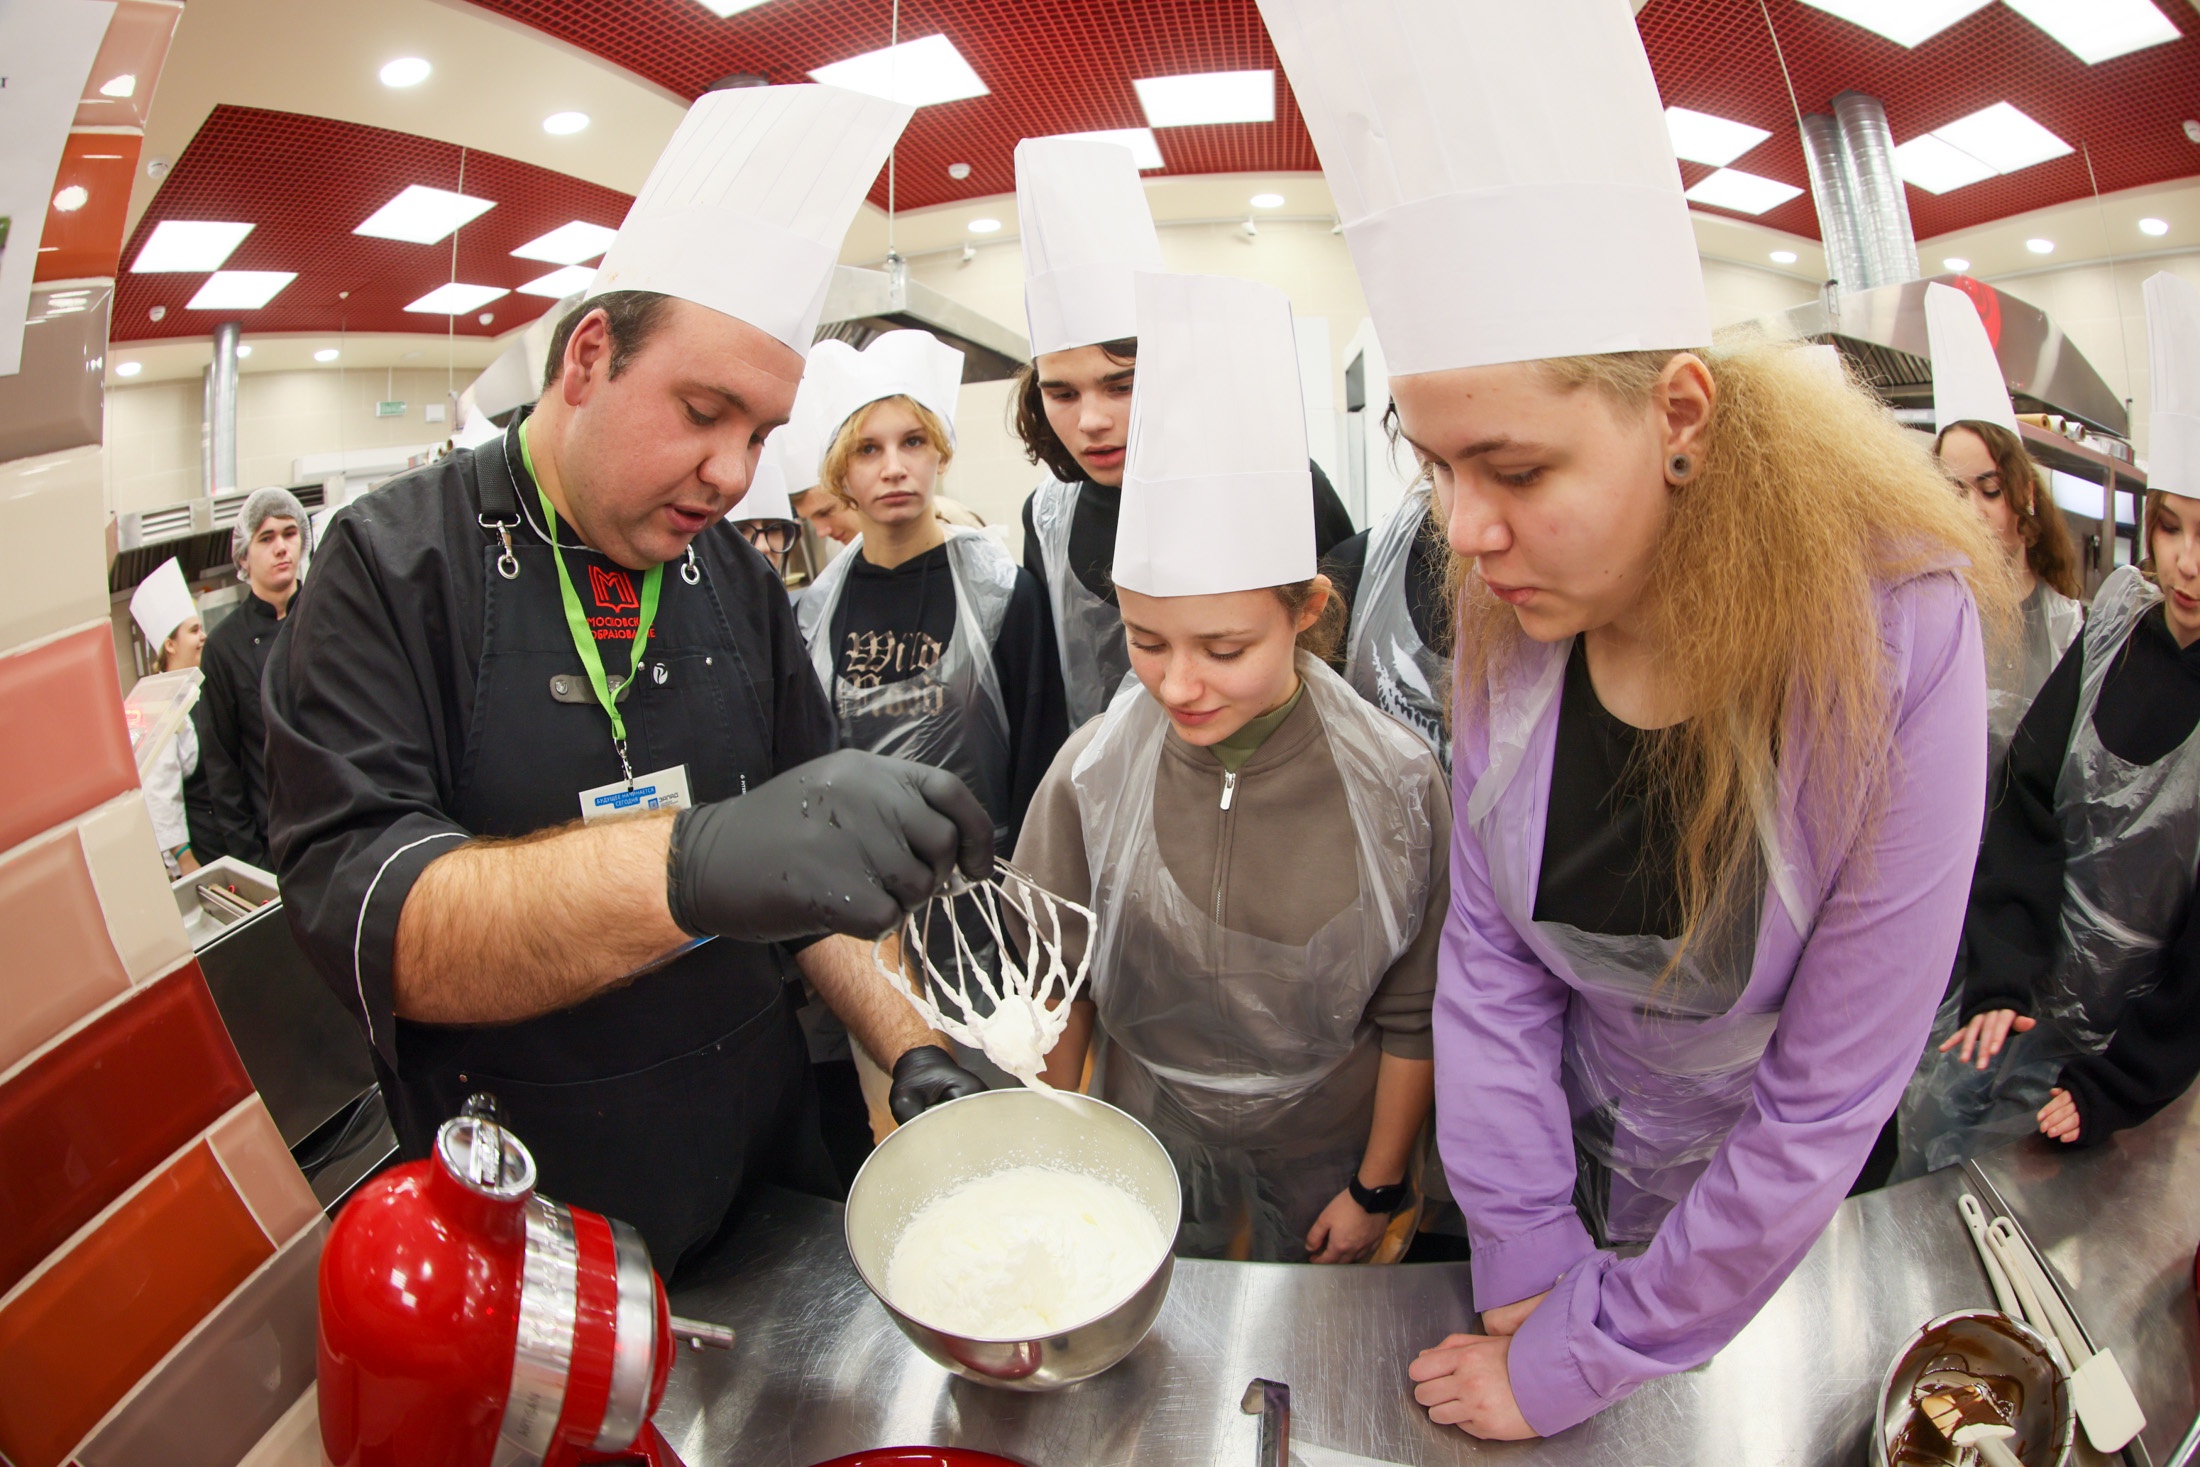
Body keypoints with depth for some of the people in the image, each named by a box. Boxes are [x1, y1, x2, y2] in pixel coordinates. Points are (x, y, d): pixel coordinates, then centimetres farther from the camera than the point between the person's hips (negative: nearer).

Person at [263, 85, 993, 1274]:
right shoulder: (397, 565, -13)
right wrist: (689, 866, -42)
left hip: (763, 1148, 4)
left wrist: (910, 1049, -8)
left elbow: (813, 856, 4)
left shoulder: (740, 582, 1)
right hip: (531, 1209, -4)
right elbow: (354, 903, -26)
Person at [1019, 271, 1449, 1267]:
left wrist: (1378, 1187, -1)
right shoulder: (1094, 771, -17)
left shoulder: (1395, 783, -20)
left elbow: (1412, 1014, -9)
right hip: (1147, 1144, 1)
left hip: (1323, 1156, 0)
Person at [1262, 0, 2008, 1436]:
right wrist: (1529, 1265, -12)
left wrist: (1578, 1361, -17)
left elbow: (1829, 1101, -24)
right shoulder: (1510, 619, -19)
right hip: (1566, 1160, 3)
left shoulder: (1897, 641, -31)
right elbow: (1488, 954, -11)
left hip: (1771, 1227, -2)